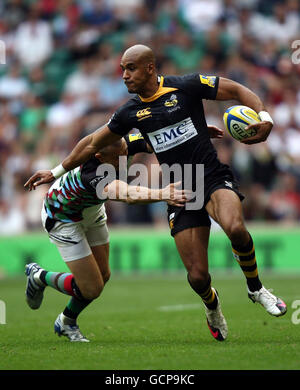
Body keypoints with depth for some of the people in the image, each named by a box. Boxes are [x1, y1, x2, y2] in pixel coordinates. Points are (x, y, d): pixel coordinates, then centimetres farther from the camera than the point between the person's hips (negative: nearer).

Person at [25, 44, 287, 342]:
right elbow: (94, 143, 20)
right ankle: (211, 304, 29)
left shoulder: (186, 86, -4)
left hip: (213, 178, -3)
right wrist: (56, 172, 23)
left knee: (235, 228, -36)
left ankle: (255, 287, -7)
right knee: (198, 276, -9)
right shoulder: (131, 112, 7)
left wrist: (264, 117, -15)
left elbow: (237, 90, 1)